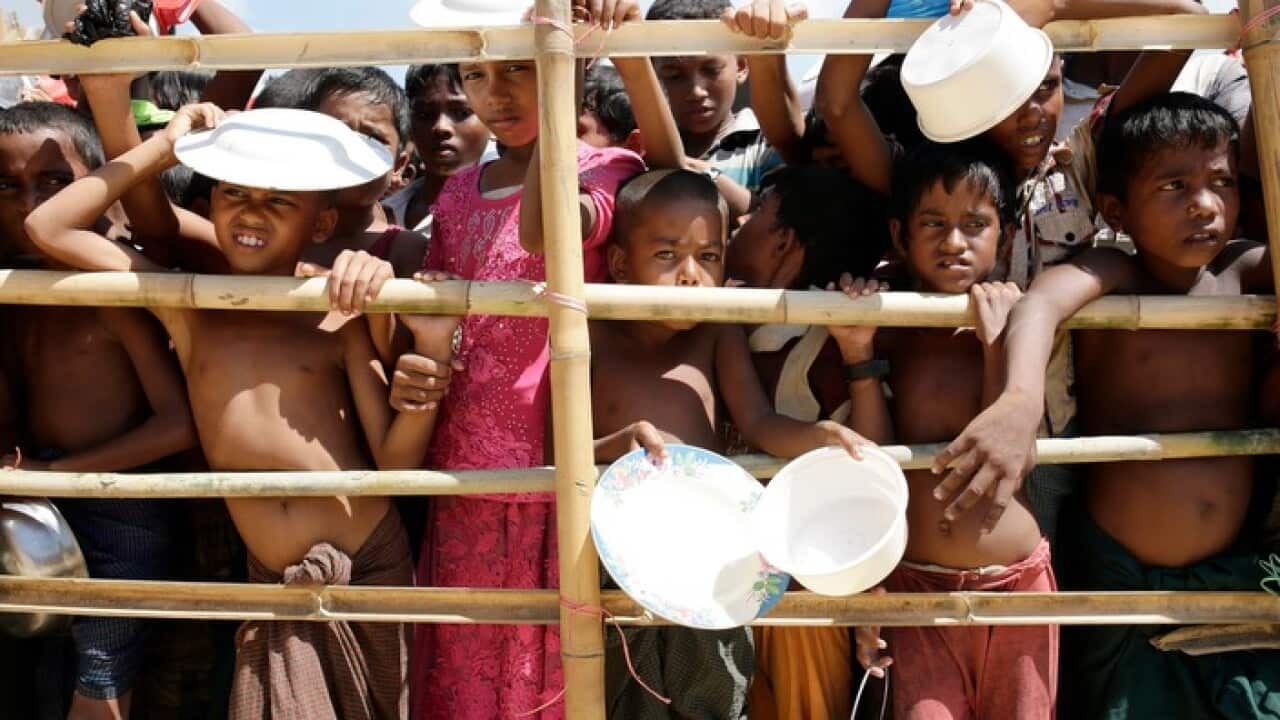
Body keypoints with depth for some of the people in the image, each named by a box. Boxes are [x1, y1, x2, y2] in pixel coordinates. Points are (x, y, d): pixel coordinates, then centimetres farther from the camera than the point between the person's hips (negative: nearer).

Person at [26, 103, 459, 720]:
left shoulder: (340, 322, -4)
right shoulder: (189, 310, 4)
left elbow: (396, 462, -7)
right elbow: (49, 228, 2)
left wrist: (430, 348, -20)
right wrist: (164, 146, 3)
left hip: (373, 570, -1)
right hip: (274, 586, 1)